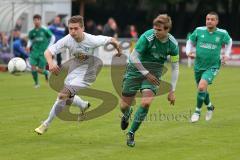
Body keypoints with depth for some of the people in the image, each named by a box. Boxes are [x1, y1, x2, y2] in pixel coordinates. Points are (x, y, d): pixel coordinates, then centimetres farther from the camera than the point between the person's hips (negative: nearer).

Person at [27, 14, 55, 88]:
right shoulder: (32, 32, 3)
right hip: (34, 51, 3)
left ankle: (46, 73, 30)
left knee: (40, 70, -7)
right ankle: (36, 83, 7)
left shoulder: (45, 30, -5)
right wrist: (28, 46, 0)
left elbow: (52, 37, 5)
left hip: (43, 52, -3)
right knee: (33, 67, -12)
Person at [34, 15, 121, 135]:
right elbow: (48, 52, -23)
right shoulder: (67, 40, -20)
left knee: (63, 95, -17)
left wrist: (119, 51, 8)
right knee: (67, 100, 19)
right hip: (74, 70, 5)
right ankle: (84, 105, 54)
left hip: (86, 72, -5)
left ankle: (46, 124, -2)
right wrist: (51, 63, -44)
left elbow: (112, 40, -12)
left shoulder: (92, 40, -27)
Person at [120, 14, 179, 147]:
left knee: (146, 103, -21)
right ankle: (127, 114, 41)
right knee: (124, 105, 0)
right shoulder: (147, 37, -24)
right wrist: (146, 73, -18)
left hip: (154, 72, 2)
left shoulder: (173, 44, -13)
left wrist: (172, 91, -4)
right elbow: (133, 56, -18)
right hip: (136, 68, -1)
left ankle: (131, 133, -2)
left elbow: (175, 67, -2)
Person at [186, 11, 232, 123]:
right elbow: (190, 42, 10)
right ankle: (209, 107, 47)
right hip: (198, 66, 3)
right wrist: (188, 52, -7)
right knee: (201, 89, 17)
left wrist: (226, 55, 6)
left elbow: (229, 42, 16)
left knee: (202, 86, -23)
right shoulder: (199, 31, -6)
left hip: (212, 66, -3)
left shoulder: (222, 33, -7)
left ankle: (197, 111, -4)